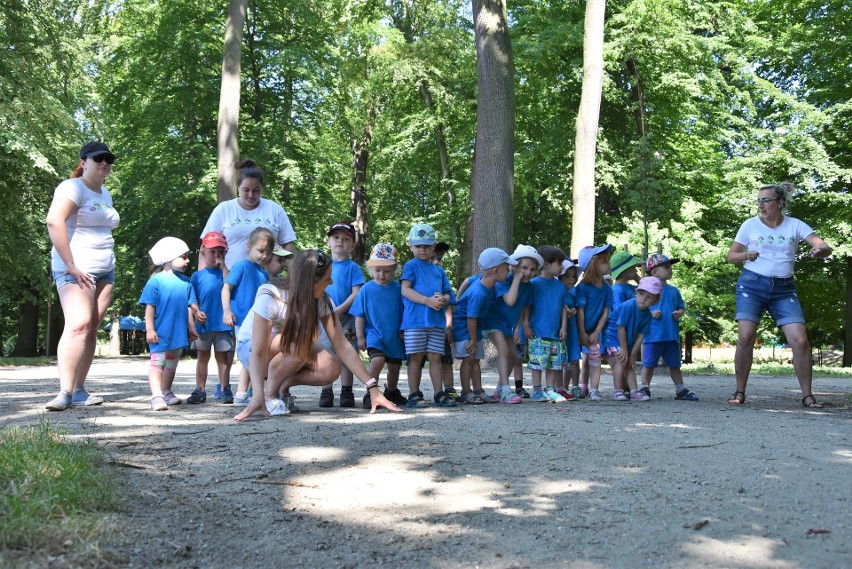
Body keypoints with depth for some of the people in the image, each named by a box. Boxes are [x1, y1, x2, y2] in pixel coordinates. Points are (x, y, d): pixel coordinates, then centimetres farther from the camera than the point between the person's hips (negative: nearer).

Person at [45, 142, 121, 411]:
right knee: (78, 325, -21)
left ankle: (79, 391, 5)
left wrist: (108, 264, 13)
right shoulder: (73, 187, -7)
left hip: (104, 271, 8)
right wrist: (71, 265, -24)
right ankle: (65, 392, -25)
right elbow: (54, 221, -22)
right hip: (76, 270, -8)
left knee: (91, 329, 3)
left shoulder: (105, 194, 19)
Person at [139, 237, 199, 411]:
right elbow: (150, 307, -11)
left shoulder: (186, 282, 6)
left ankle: (166, 392, 32)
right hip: (160, 333, -6)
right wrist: (150, 329, -14)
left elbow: (191, 306, 12)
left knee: (171, 365, 18)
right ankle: (156, 396, -19)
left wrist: (192, 327, 12)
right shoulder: (156, 280, -10)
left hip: (179, 333, 6)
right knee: (157, 363, -11)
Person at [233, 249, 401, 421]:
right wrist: (258, 396, -50)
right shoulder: (269, 296, -31)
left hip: (289, 351, 5)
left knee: (331, 369, -23)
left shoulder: (322, 300, -17)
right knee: (300, 345, -35)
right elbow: (258, 353, -35)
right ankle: (269, 393, -14)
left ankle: (283, 386, -1)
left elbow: (341, 345, -19)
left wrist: (373, 388, -27)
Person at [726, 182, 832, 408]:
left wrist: (820, 250, -28)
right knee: (745, 338, -12)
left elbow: (825, 247, -4)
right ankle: (740, 392, 1)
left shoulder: (795, 225, 4)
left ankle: (807, 395, 3)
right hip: (752, 285, -1)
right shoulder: (750, 224, 4)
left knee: (800, 340, -9)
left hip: (784, 289, 1)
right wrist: (746, 255, -13)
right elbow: (731, 255, 9)